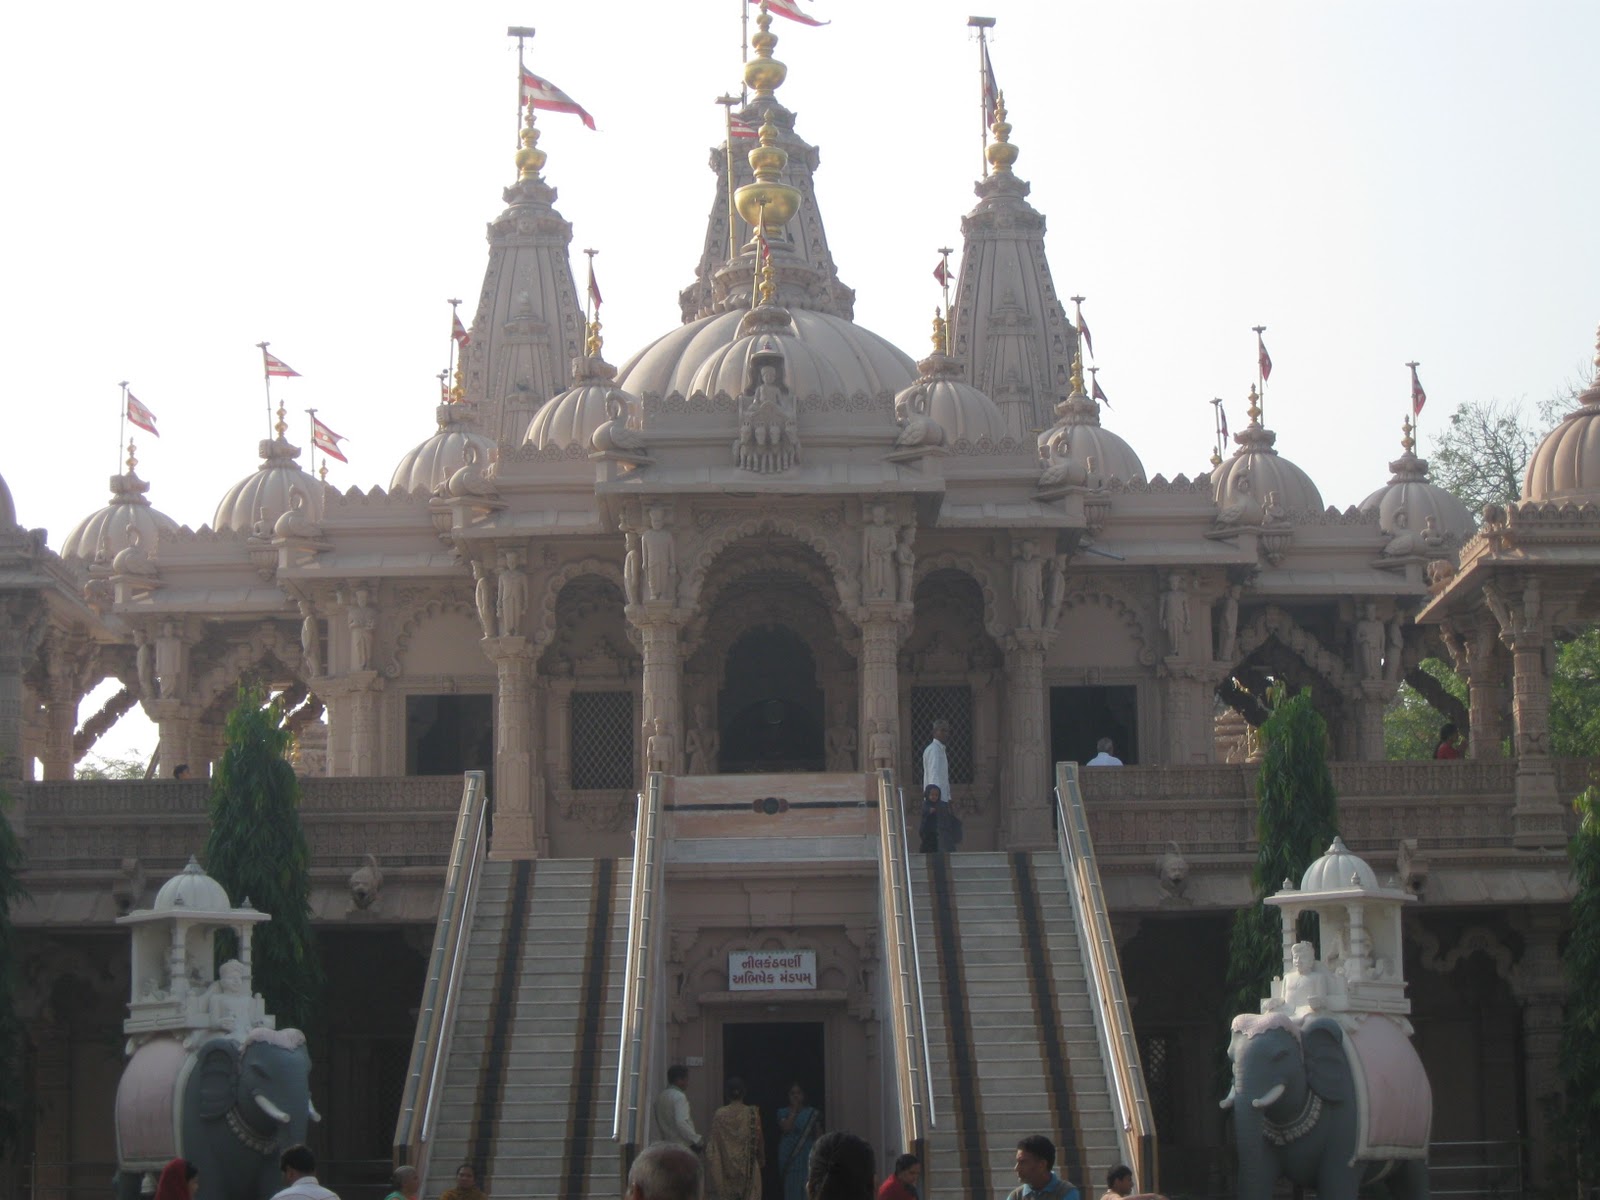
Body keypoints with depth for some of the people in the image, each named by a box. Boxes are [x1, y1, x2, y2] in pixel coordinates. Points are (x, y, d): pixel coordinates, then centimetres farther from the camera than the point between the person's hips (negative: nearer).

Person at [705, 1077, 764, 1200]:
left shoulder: (719, 1115, -6)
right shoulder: (752, 1114, -6)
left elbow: (712, 1144, -3)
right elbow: (758, 1141, 1)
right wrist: (761, 1161, 17)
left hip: (725, 1168, 1)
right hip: (748, 1168, -1)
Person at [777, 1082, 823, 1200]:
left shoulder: (812, 1114, 6)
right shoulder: (783, 1113, 7)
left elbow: (819, 1136, 5)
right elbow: (786, 1128, -12)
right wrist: (794, 1110, -7)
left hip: (807, 1157, -1)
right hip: (790, 1158, 1)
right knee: (792, 1190, 0)